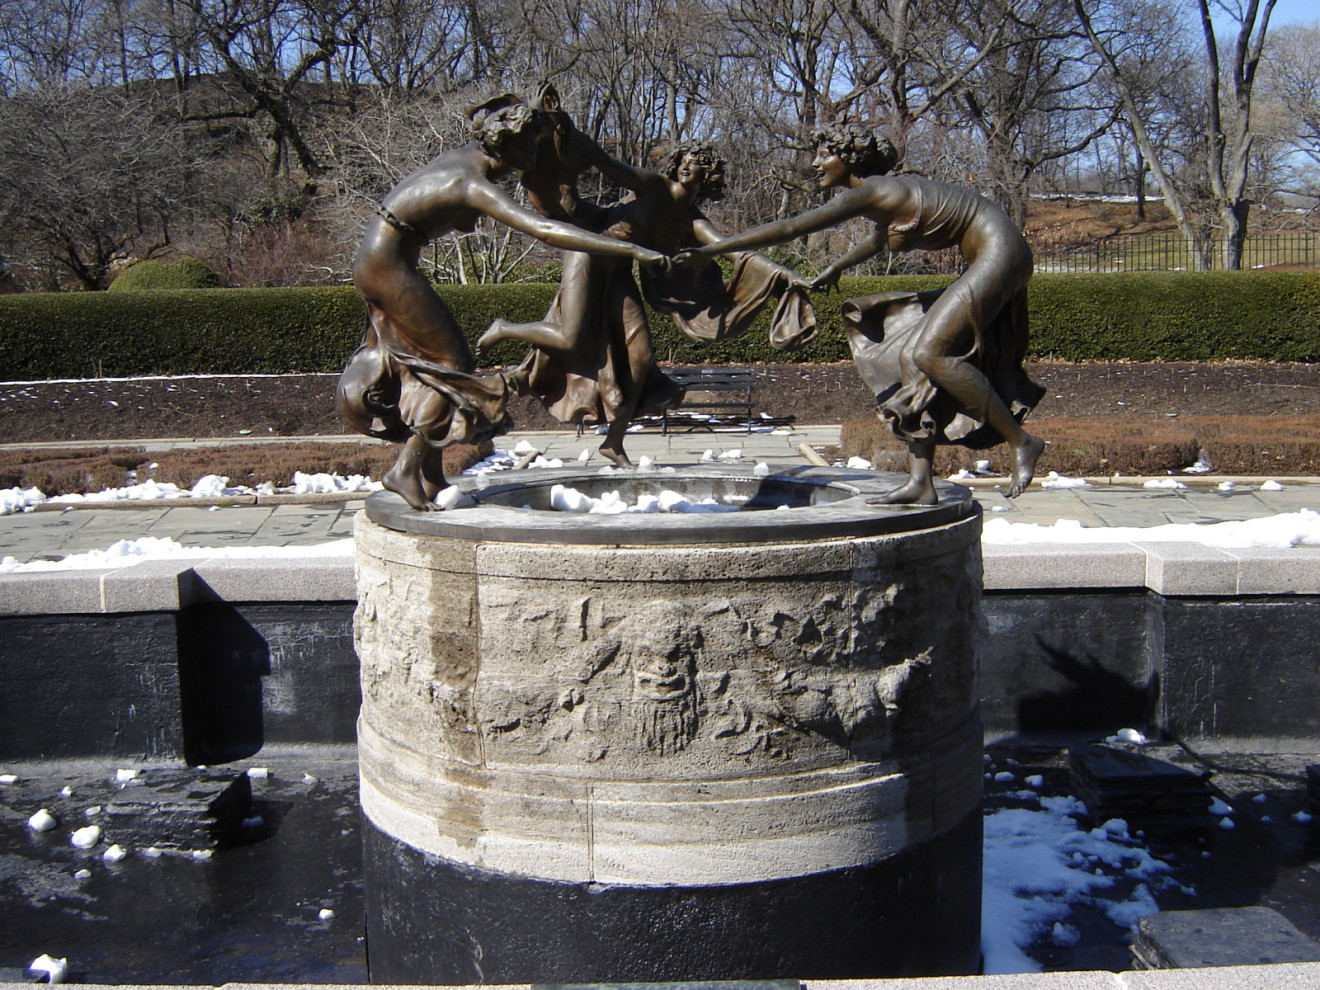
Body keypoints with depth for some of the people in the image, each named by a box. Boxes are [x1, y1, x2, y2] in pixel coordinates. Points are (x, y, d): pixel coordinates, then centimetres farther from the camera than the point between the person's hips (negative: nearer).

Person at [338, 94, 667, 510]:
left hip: (376, 262, 10)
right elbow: (544, 230, -35)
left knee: (424, 363, 12)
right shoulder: (475, 185, -22)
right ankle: (406, 468, -5)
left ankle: (431, 476, 15)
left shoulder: (467, 156, 5)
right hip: (389, 267, -10)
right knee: (452, 364, -5)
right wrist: (629, 249, -39)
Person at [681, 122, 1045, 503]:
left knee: (930, 354, -20)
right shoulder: (886, 193, 14)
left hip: (1000, 253, -11)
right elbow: (883, 236, 38)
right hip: (987, 262, 11)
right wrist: (836, 267, 50)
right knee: (912, 357, 5)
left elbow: (789, 228, -20)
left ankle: (1021, 441, -9)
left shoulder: (867, 192, -16)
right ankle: (920, 482, 1)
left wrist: (711, 250, -18)